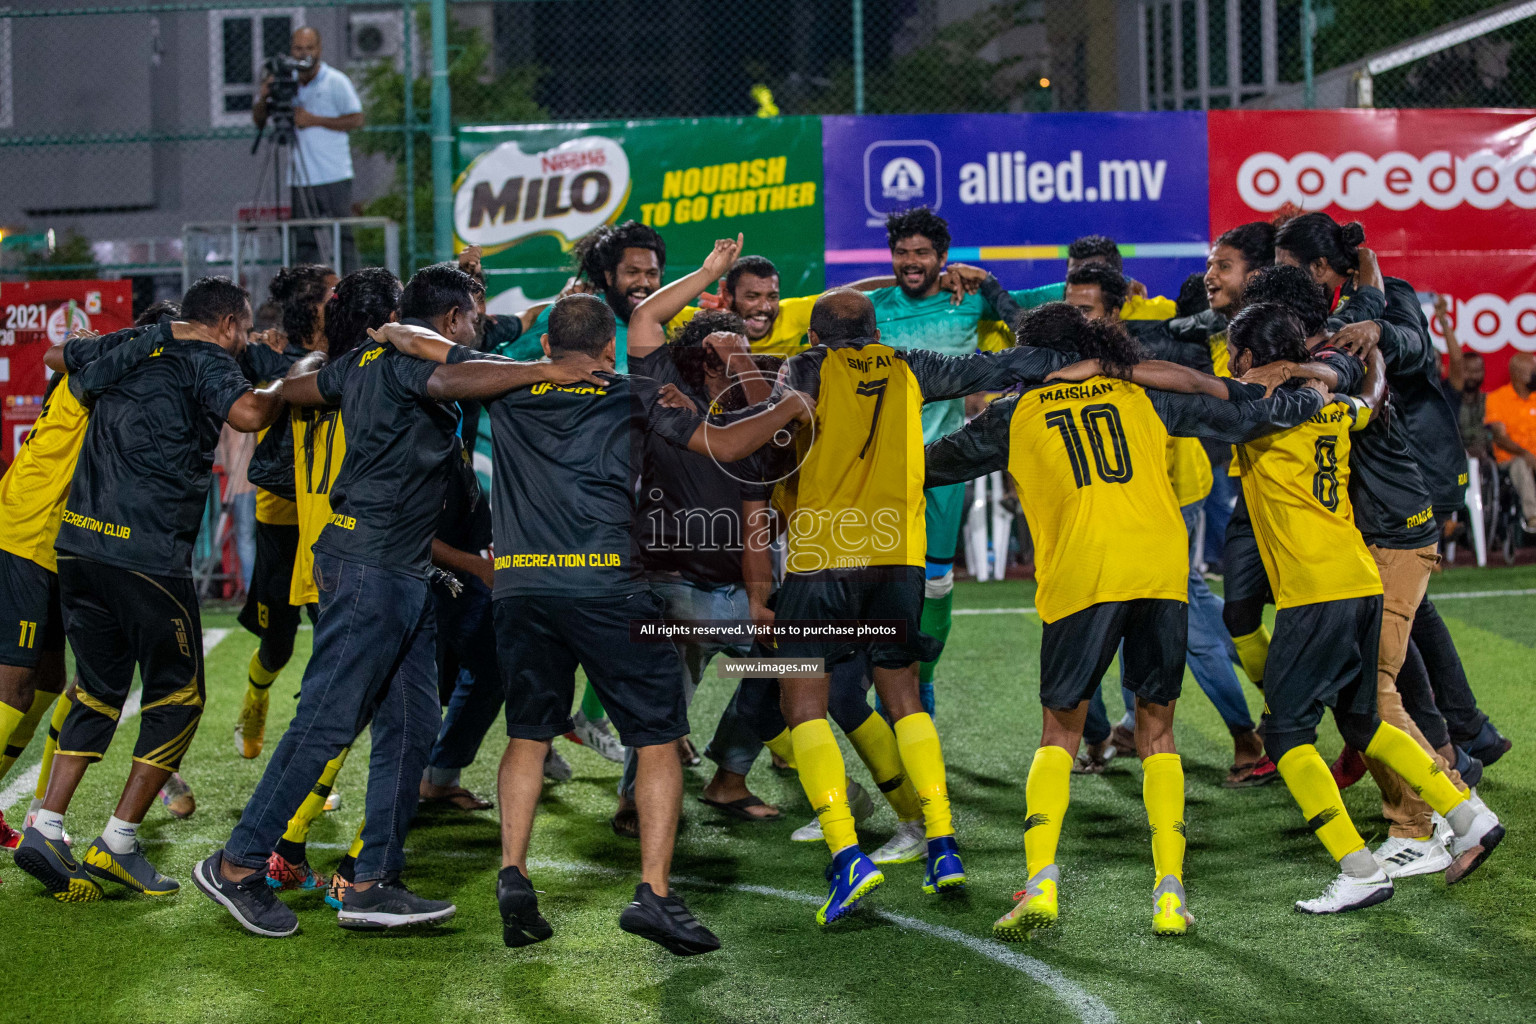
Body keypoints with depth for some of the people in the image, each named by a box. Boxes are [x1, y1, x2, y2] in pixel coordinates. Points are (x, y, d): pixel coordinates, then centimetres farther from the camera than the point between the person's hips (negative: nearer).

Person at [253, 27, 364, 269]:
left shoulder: (335, 81, 0)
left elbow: (356, 120, -7)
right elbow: (259, 120, 14)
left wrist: (314, 120, -13)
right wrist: (264, 97, -7)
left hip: (335, 176, -4)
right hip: (300, 178, 4)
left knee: (342, 237, -6)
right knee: (304, 242, 1)